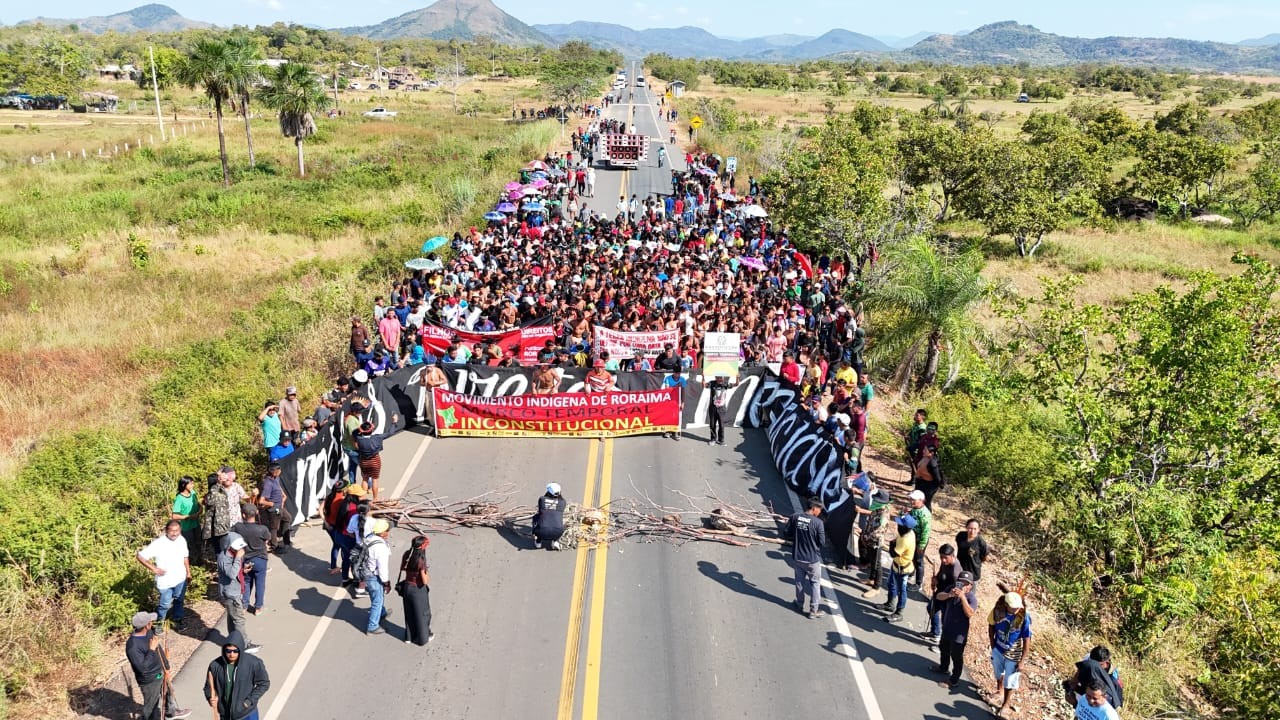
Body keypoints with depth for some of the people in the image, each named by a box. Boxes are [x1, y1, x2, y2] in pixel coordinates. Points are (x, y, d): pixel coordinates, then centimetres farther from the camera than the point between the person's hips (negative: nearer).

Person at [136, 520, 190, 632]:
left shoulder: (182, 540, -8)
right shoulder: (158, 544, -25)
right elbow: (140, 556, -23)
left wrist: (188, 572, 12)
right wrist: (154, 569, -25)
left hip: (180, 578, 4)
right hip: (165, 581, -4)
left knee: (179, 600, 22)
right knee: (165, 604, 10)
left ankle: (177, 619, 44)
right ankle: (159, 622, 36)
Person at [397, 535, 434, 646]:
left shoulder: (406, 555, -11)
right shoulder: (421, 560, -30)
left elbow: (403, 569, 8)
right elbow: (425, 581, -25)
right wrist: (427, 575, -6)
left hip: (407, 587, 6)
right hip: (418, 590, -6)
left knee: (409, 612, 24)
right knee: (422, 614, 16)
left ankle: (409, 636, 40)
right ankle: (423, 637, 33)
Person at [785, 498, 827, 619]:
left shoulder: (795, 517, -9)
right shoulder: (818, 522, -21)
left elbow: (789, 534, 2)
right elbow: (822, 542, -14)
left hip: (797, 557, 4)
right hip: (812, 559, -4)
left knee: (799, 581, 23)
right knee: (815, 583, 14)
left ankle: (799, 605, 36)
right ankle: (814, 610, 18)